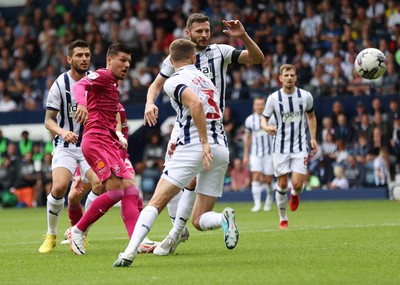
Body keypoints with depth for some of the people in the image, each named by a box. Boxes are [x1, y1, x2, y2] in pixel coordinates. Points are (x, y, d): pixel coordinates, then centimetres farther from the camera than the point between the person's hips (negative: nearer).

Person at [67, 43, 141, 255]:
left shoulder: (113, 84, 26)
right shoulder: (102, 75, -3)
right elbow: (80, 85, -23)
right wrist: (81, 103, -44)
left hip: (109, 142, 10)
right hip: (97, 140, -10)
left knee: (131, 191, -1)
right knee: (115, 191, -17)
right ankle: (77, 231, -5)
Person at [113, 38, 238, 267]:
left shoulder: (174, 81, -1)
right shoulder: (205, 78, 22)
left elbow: (196, 104, -20)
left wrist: (204, 143, -20)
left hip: (193, 149, -6)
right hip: (222, 149, 6)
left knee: (156, 203, -5)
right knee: (199, 220, 10)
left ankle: (130, 252, -21)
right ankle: (224, 219, -23)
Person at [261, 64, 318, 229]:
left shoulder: (306, 96, -3)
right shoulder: (273, 98, -7)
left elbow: (311, 116, 14)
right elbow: (264, 119, 1)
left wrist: (313, 138, 7)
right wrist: (266, 127, -23)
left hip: (300, 147, 0)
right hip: (280, 147, 0)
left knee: (297, 184, -12)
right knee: (282, 184, 0)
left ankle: (295, 194, 26)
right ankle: (283, 218, 18)